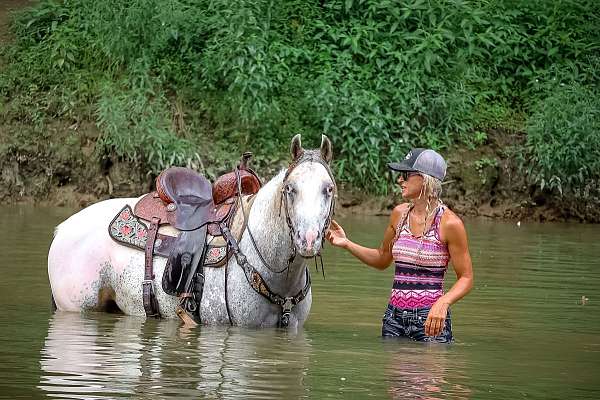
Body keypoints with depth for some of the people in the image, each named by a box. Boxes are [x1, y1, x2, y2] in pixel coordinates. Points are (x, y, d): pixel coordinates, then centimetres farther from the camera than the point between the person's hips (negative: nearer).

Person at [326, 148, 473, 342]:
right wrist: (347, 244, 10)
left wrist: (443, 303, -23)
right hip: (395, 317, 5)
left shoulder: (449, 223, -10)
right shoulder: (400, 214, 7)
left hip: (430, 319, -5)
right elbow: (382, 259, 23)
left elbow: (466, 278, -6)